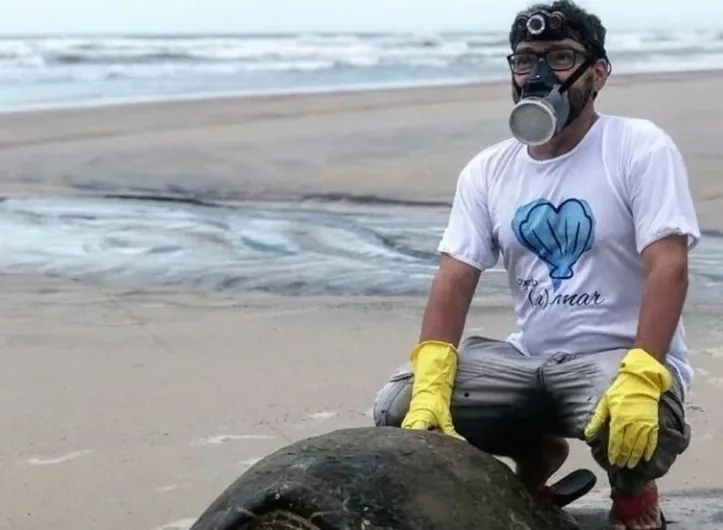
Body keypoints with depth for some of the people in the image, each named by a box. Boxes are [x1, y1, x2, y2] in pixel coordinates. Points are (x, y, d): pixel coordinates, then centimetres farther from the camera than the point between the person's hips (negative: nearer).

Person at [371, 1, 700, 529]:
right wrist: (430, 386, -18)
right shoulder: (488, 171, 6)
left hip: (624, 358, -5)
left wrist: (640, 379, -34)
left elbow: (668, 267, -18)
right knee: (399, 407, -13)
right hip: (526, 358, 5)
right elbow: (455, 278, -1)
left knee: (636, 432, -39)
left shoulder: (641, 148, -8)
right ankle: (535, 454, 14)